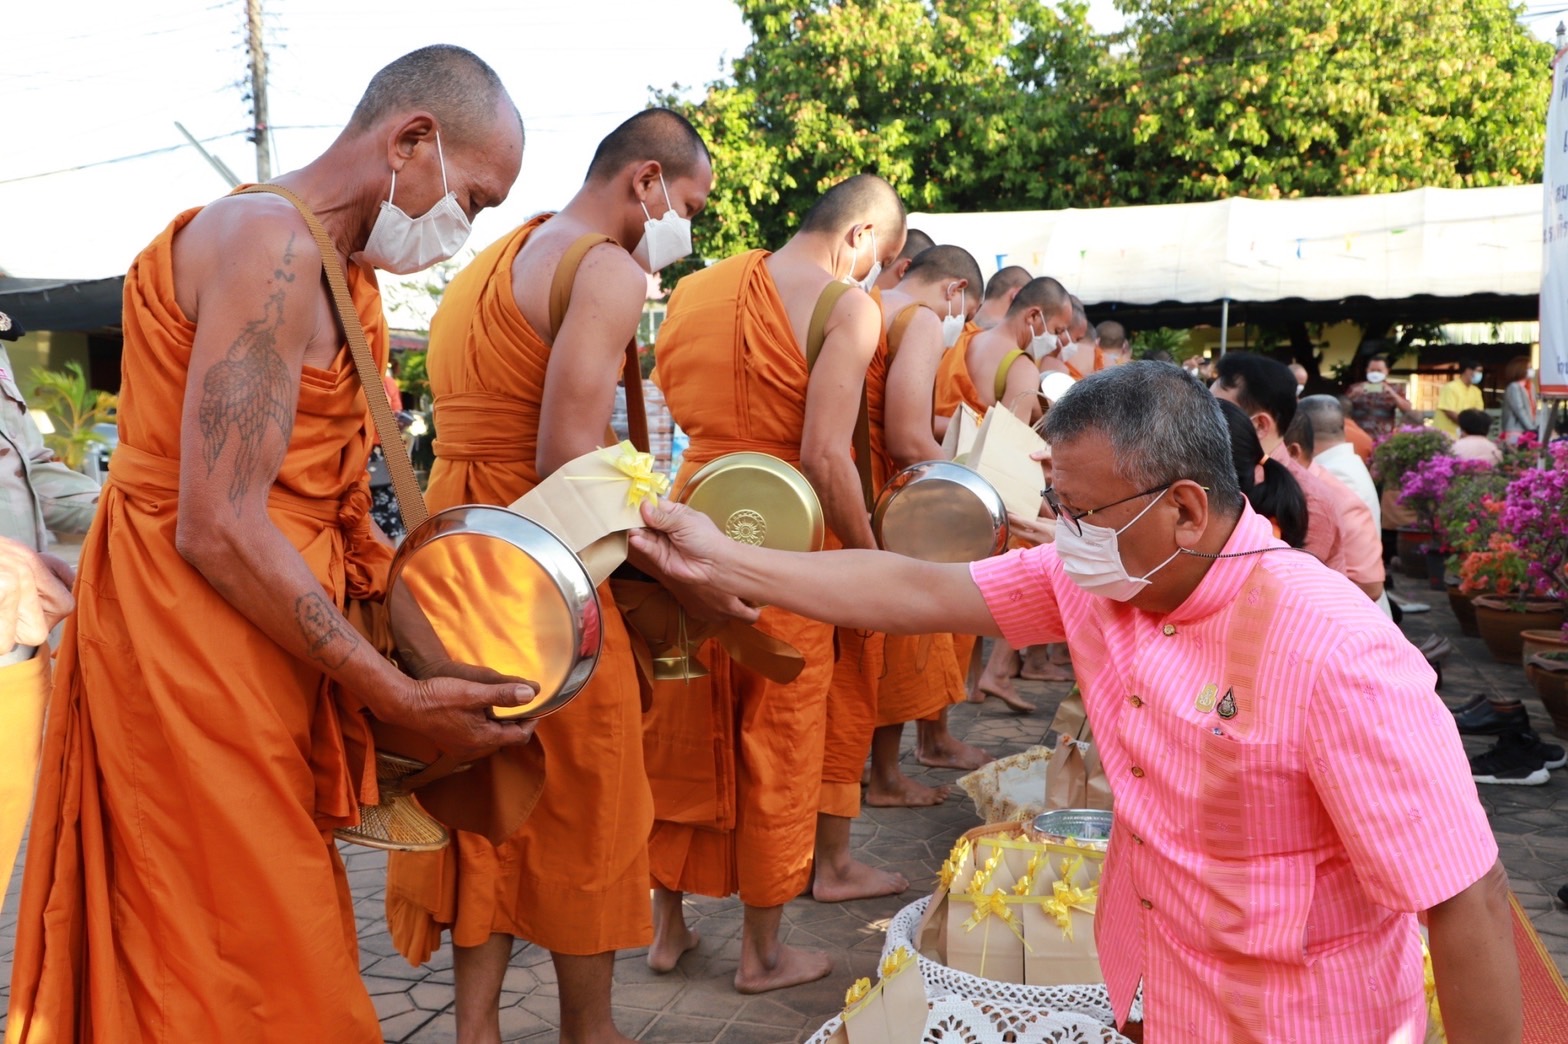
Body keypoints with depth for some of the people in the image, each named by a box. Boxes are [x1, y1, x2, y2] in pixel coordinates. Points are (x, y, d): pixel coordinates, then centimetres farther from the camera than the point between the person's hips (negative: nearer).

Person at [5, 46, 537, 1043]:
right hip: (190, 639, -10)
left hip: (251, 651, 10)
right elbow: (218, 530, -24)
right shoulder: (270, 242, -17)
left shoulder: (337, 269, 15)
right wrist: (402, 697, -18)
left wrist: (422, 629, 6)